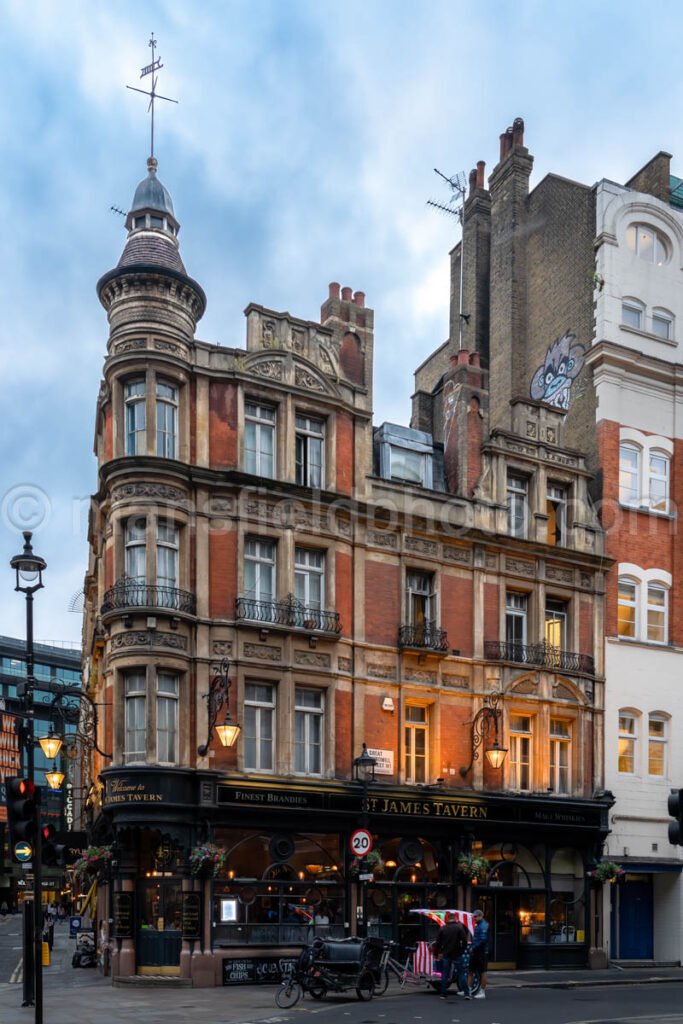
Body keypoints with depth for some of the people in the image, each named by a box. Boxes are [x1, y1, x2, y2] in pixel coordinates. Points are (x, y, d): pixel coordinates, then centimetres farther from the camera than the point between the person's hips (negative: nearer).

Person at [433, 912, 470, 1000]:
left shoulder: (443, 929, 4)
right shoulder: (459, 927, -6)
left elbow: (438, 942, 6)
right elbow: (464, 940, -11)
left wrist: (436, 953, 16)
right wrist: (463, 950, 4)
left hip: (446, 955, 3)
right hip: (457, 955, -3)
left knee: (445, 974, 9)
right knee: (462, 973, 2)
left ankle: (443, 994, 9)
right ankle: (467, 993, -4)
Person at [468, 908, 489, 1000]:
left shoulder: (483, 926, -15)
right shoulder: (478, 925, 15)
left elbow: (483, 940, -23)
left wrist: (474, 947, -18)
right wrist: (473, 948, 10)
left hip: (481, 952, -10)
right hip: (475, 952, 10)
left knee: (483, 972, 0)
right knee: (470, 971, 11)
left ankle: (482, 992, 6)